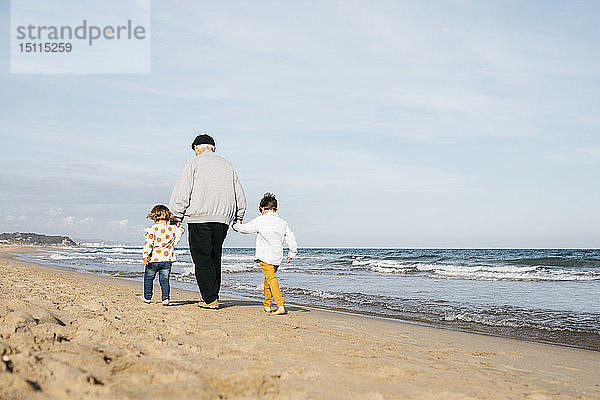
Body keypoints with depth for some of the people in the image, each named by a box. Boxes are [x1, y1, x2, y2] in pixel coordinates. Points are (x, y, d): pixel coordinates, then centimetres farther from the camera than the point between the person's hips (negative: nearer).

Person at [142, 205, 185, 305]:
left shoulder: (152, 229, -9)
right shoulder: (172, 228, 1)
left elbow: (148, 243, -18)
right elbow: (180, 231, 22)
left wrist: (145, 255, -22)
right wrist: (177, 224, 33)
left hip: (154, 259, -3)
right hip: (167, 260, 3)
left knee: (148, 278, 15)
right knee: (164, 279, 8)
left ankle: (147, 297, 25)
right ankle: (166, 298, -5)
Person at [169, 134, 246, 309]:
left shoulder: (193, 163, 3)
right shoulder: (227, 165, 17)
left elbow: (182, 193, -4)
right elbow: (240, 196, 20)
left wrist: (177, 215, 1)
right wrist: (239, 217, 31)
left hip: (199, 217, -5)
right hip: (223, 218, 5)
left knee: (202, 258, -3)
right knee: (214, 257, 12)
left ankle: (210, 299, -7)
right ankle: (212, 296, 15)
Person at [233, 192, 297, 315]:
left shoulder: (260, 220, -6)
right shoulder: (282, 222, 9)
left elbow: (246, 228, 2)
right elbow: (291, 237, 9)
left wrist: (236, 226, 23)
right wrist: (292, 253, 19)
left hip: (265, 257, -6)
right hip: (277, 258, 6)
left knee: (271, 279, -11)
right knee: (268, 279, 20)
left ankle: (280, 306, -22)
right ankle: (267, 305, 27)